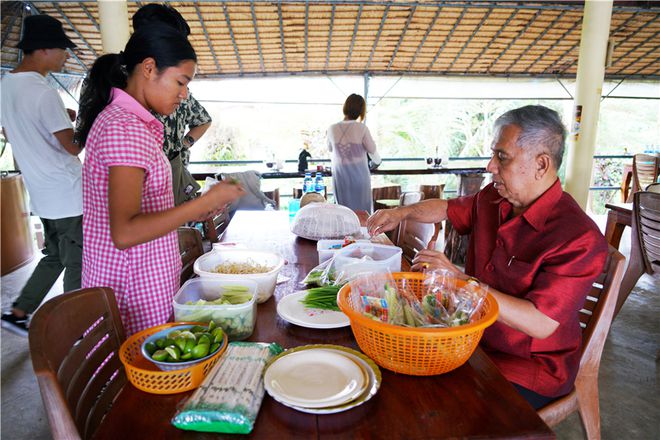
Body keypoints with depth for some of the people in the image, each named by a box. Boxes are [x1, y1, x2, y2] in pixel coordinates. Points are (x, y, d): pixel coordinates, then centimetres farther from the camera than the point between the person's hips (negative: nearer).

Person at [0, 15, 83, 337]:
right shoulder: (43, 92, -19)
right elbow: (74, 145, -18)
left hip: (41, 192, 9)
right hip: (67, 193, -9)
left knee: (55, 257, 22)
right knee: (77, 265, 4)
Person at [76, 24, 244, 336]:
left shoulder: (130, 122, 10)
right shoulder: (124, 128, -19)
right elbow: (124, 233, -26)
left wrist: (191, 213, 8)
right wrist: (207, 201, -22)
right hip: (137, 293, -9)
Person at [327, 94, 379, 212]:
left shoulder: (332, 129, -5)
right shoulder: (361, 128, -13)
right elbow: (372, 149, -3)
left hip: (340, 176, 2)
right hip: (359, 175, -2)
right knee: (361, 210, 10)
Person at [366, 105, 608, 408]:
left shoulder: (579, 238, -23)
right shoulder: (493, 198, -1)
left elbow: (540, 324, -29)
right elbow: (448, 208, 19)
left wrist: (458, 280, -31)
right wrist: (402, 213, 1)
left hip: (530, 370, -6)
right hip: (476, 339, 7)